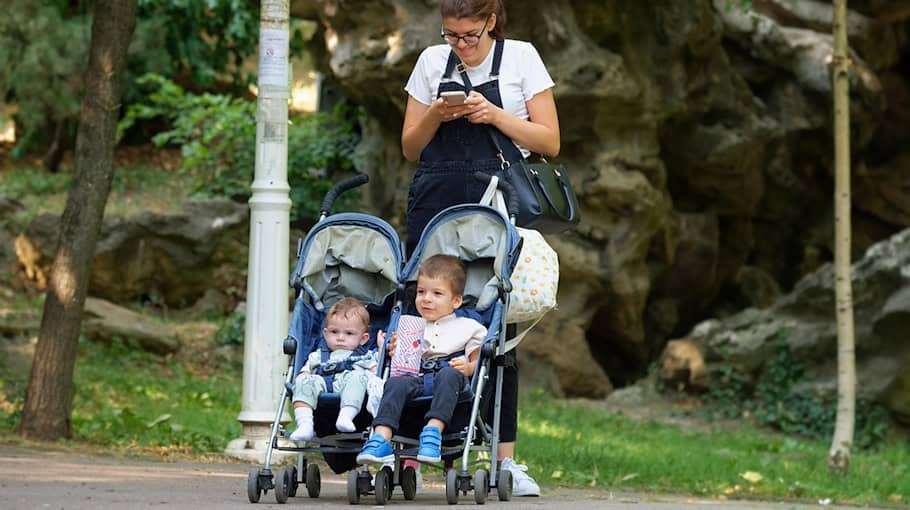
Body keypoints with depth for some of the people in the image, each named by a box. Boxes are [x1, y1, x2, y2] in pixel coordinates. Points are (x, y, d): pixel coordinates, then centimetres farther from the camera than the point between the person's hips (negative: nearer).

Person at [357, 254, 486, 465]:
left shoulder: (467, 327, 20)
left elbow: (478, 361, 12)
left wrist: (468, 367, -9)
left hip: (450, 375, -2)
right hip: (416, 377, 2)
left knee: (448, 374, -37)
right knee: (396, 382, -30)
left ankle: (434, 430, -51)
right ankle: (381, 438, -46)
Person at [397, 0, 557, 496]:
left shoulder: (521, 58, 5)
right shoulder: (432, 62, 11)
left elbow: (549, 142, 2)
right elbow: (410, 147, 14)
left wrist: (495, 115, -10)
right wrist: (436, 116, -5)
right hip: (436, 203, 2)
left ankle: (505, 459, -2)